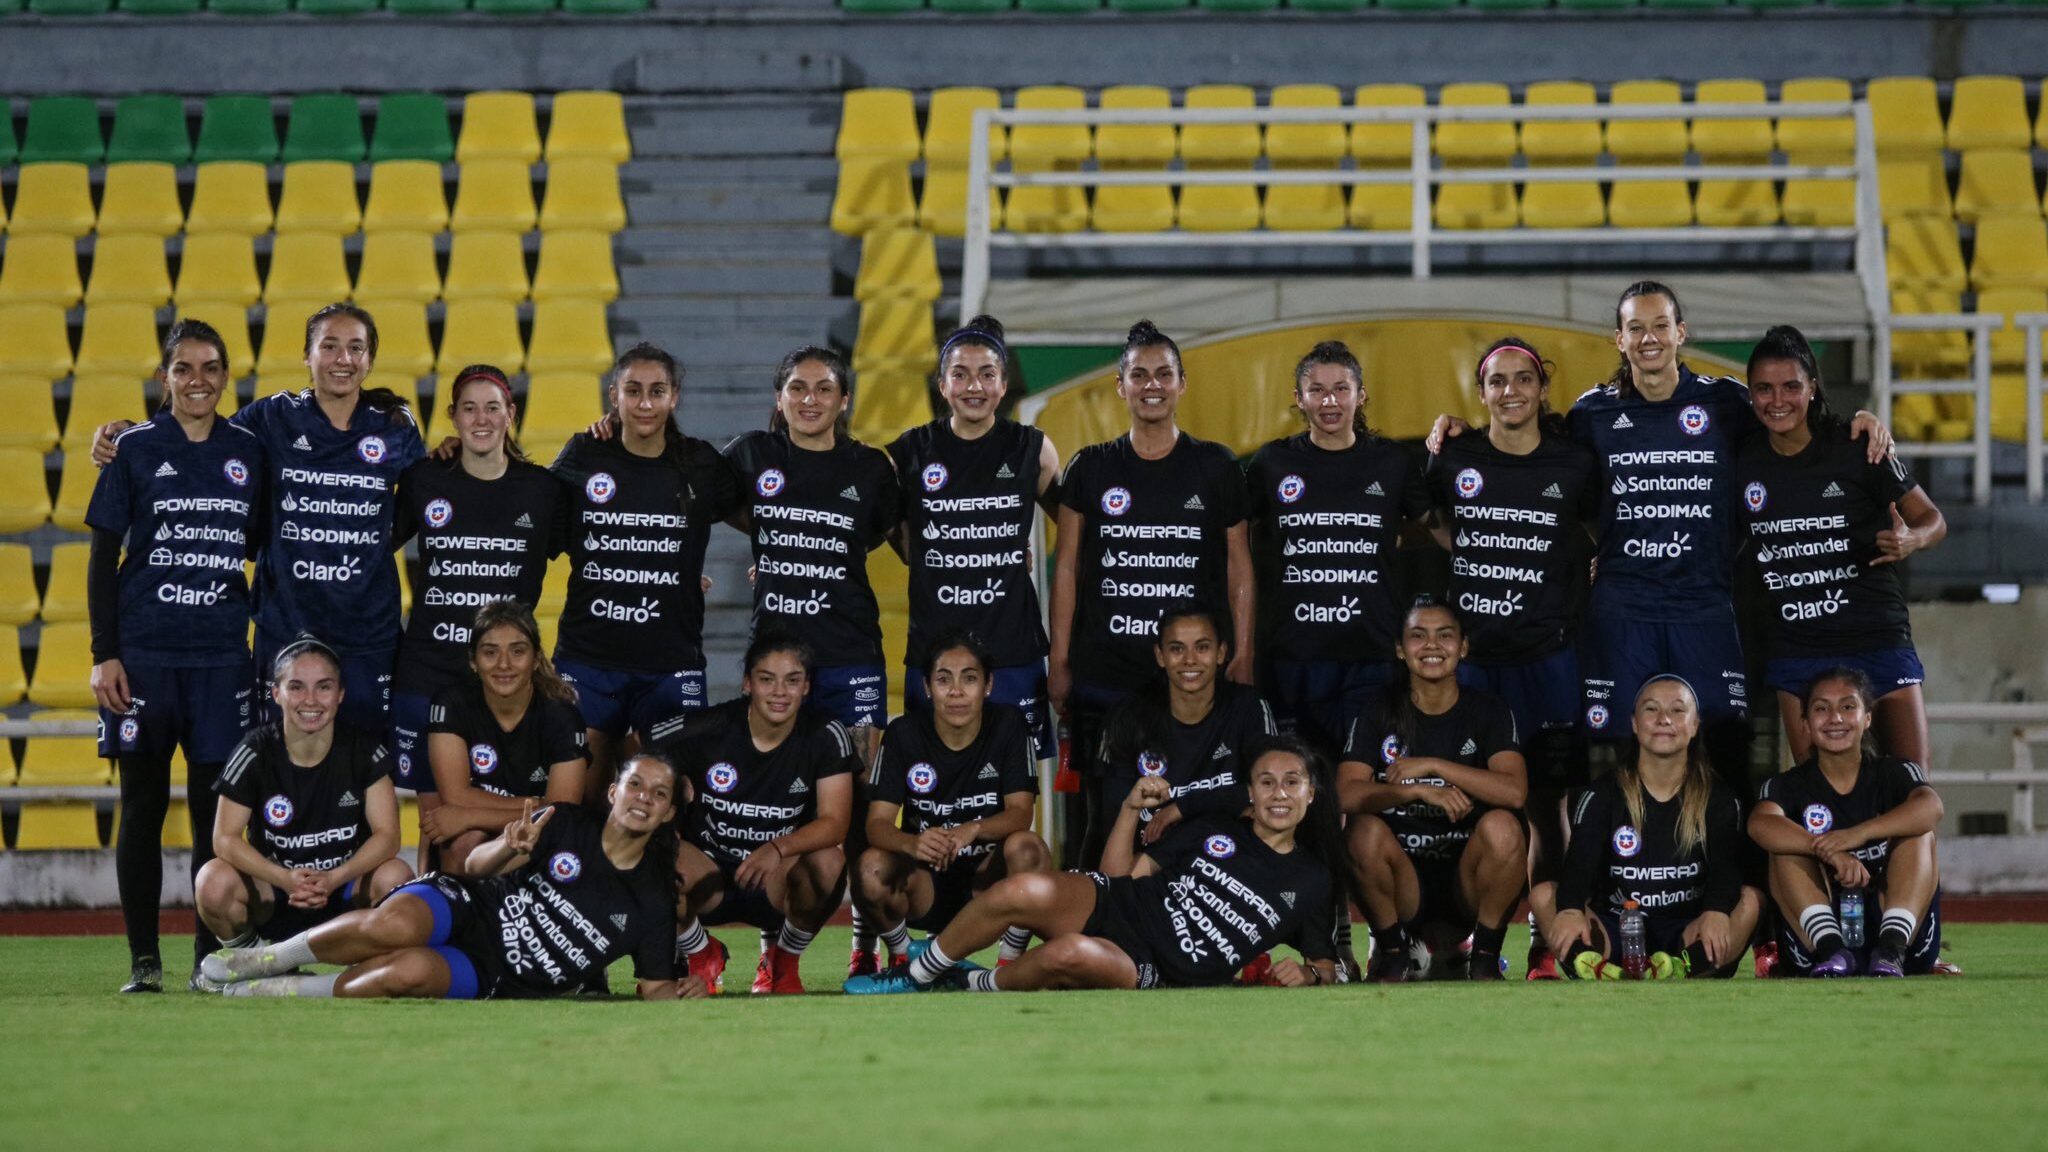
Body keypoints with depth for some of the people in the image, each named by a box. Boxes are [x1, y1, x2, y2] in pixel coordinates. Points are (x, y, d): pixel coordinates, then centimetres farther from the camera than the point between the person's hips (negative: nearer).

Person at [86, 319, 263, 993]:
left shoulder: (248, 451, 6)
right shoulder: (135, 449, 0)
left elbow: (264, 547, 17)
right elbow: (103, 558, 1)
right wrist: (103, 654, -6)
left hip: (222, 653, 2)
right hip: (143, 652, -2)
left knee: (215, 807, 2)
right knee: (144, 804, 1)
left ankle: (211, 955, 10)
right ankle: (143, 959, 6)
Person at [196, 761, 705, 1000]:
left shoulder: (650, 905, 0)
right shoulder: (566, 826, -1)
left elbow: (654, 986, 7)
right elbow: (477, 864, 1)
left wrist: (681, 993, -18)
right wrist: (509, 850, -23)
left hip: (492, 980, 0)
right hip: (466, 907, 0)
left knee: (412, 971, -35)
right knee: (392, 926, -37)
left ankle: (277, 992, -17)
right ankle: (263, 960, -12)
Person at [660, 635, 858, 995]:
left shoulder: (826, 736, -8)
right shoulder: (704, 731, -9)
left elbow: (834, 823, -17)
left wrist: (777, 849, -35)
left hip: (778, 883, 0)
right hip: (709, 878, 0)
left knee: (828, 863, -33)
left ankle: (782, 960, 0)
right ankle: (701, 957, 1)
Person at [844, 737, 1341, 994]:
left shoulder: (1311, 882, 8)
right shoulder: (1212, 832, 13)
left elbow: (1325, 963, 15)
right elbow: (1123, 875, 13)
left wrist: (1308, 974, -8)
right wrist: (1132, 808, 0)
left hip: (1153, 976, -3)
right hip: (1114, 909, 3)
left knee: (1073, 955, -39)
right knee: (1024, 891, -30)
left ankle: (976, 985, -10)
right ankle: (918, 971, -6)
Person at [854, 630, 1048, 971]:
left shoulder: (1008, 726, -6)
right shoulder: (903, 734, -6)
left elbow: (1020, 812, -14)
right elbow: (877, 823, -13)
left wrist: (971, 831, -36)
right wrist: (912, 844, -37)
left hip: (987, 879, 0)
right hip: (926, 884, 0)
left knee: (1027, 848, -31)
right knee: (872, 868, -31)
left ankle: (1012, 962, -11)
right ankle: (901, 956, 0)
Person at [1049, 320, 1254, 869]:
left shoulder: (1216, 468, 7)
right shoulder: (1091, 469, 8)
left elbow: (1239, 568, 8)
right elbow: (1067, 568, 9)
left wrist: (1242, 658, 0)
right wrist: (1059, 662, 3)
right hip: (1104, 674, 0)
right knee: (1102, 816, 0)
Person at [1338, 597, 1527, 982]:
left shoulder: (1488, 711, 2)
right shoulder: (1379, 714, 4)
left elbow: (1514, 791, -15)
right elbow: (1348, 794, -12)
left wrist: (1431, 766, -18)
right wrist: (1420, 791, -25)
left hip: (1468, 885, 0)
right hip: (1405, 886, 0)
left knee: (1502, 827, -30)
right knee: (1366, 831, -30)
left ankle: (1485, 956, -9)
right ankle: (1393, 951, -5)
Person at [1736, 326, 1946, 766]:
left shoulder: (1856, 449, -5)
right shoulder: (1742, 464, 4)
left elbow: (1933, 521, 0)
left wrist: (1910, 540, -22)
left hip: (1877, 642, -2)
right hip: (1795, 653, 2)